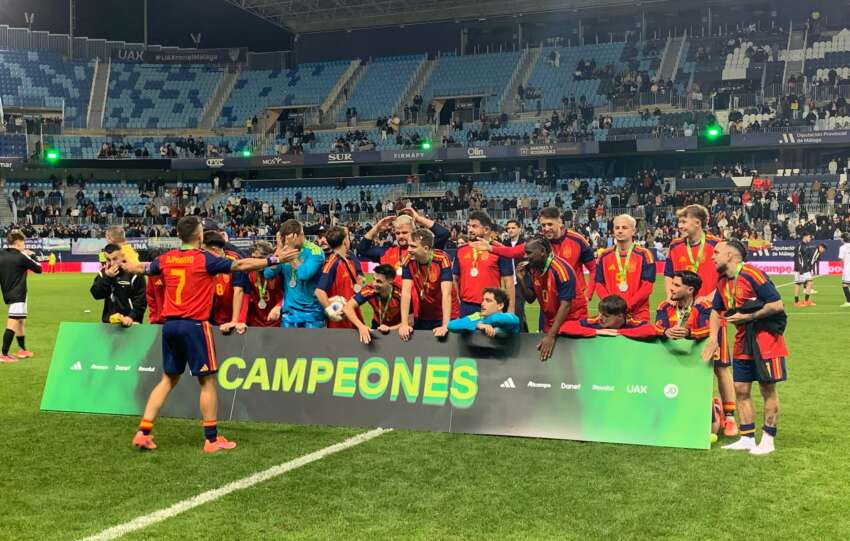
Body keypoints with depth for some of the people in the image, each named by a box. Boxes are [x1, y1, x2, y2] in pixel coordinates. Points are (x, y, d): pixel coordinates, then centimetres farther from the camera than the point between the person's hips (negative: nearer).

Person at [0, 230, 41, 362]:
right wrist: (30, 256, 8)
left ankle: (22, 350, 32)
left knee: (21, 321, 21)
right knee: (12, 325, -9)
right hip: (17, 296, -8)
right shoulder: (20, 257, -14)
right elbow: (38, 269, -5)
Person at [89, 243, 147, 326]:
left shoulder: (134, 274, -9)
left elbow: (141, 300, -9)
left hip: (130, 322, -4)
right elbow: (96, 294, -4)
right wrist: (106, 277, -15)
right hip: (108, 321, 4)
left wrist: (132, 316, -20)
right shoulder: (104, 273, 6)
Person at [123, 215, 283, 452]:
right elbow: (241, 265, -11)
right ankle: (212, 439, 6)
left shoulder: (166, 259, 8)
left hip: (170, 325, 6)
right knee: (207, 381, 3)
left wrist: (122, 265, 48)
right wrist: (273, 260, -4)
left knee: (168, 379, 17)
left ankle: (143, 432, 13)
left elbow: (141, 268, 26)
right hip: (194, 325, -6)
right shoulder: (204, 259, -9)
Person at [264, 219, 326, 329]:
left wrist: (291, 251, -21)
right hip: (289, 310, 4)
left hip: (312, 311, -4)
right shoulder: (283, 250, 1)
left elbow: (304, 274, -27)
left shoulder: (314, 251, -12)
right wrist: (279, 252, -17)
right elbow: (268, 274, -8)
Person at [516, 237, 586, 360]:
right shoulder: (532, 268, -5)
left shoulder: (561, 269, -25)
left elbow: (565, 305, -27)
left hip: (572, 319, -6)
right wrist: (521, 280, -16)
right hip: (549, 320, 6)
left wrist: (551, 335, -32)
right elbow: (530, 299, 2)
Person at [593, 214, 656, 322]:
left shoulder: (644, 255, 0)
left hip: (638, 313, -2)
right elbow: (599, 284, 8)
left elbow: (647, 286, -5)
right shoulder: (604, 256, 11)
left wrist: (627, 304, -15)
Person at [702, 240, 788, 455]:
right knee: (741, 389, 8)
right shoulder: (722, 282, 7)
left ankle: (768, 441, 10)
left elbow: (777, 304, -21)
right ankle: (747, 439, 18)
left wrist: (747, 317, -17)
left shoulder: (752, 275, -18)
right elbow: (716, 310, 19)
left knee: (768, 389, 1)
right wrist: (713, 339, 8)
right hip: (743, 341, 8)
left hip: (766, 339, -8)